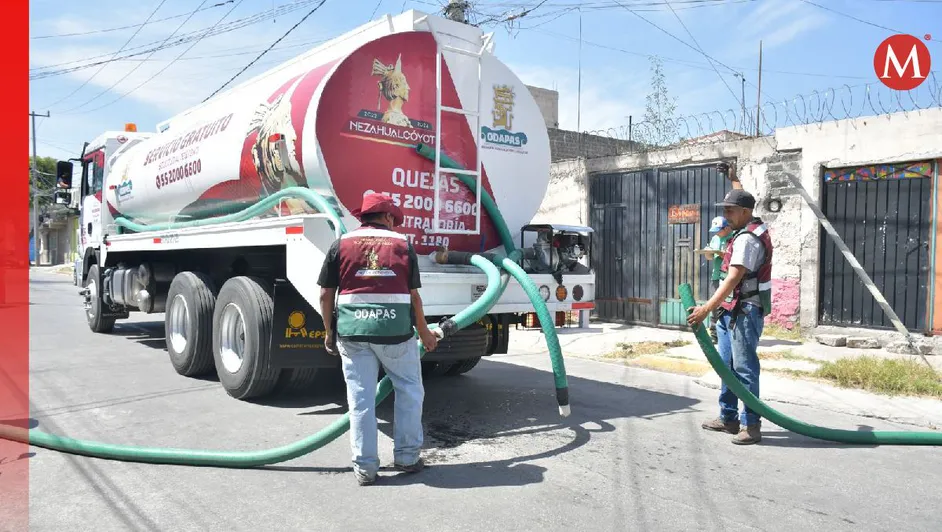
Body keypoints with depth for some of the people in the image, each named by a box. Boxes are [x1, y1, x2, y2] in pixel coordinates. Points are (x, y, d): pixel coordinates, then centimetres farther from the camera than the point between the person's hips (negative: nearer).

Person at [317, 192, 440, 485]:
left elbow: (326, 294, 4)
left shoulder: (341, 244, 5)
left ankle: (365, 466, 15)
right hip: (395, 329, -1)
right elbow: (413, 295, 6)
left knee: (360, 396, 9)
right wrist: (424, 332, 17)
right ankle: (407, 456, 22)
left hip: (352, 329, 1)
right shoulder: (403, 244, 4)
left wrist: (329, 330, 16)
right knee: (409, 390, 16)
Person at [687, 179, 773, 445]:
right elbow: (740, 198, 36)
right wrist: (735, 181, 43)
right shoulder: (750, 230, 13)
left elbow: (734, 278, -26)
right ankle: (729, 418, 22)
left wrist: (706, 309, -31)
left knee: (745, 369, -7)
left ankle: (751, 425, -1)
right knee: (727, 366, 14)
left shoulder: (748, 239, -18)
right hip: (731, 311, 11)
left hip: (745, 312, -11)